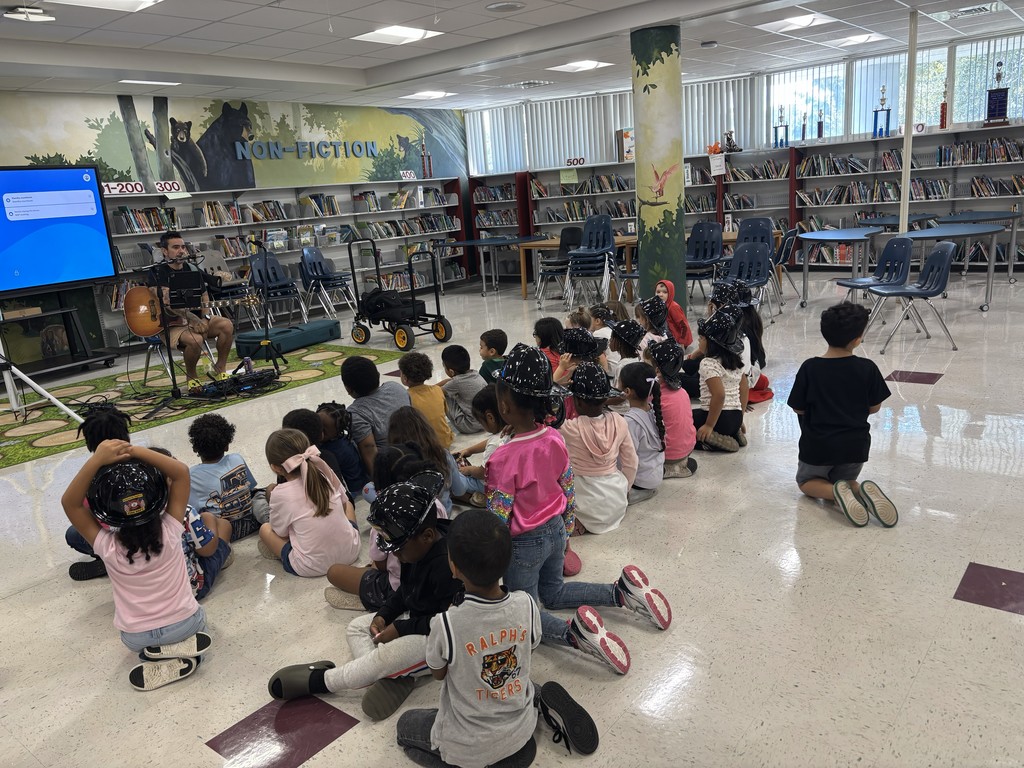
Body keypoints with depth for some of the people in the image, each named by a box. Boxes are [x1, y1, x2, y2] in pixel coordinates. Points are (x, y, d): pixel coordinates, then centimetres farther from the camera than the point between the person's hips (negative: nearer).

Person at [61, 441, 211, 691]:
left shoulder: (107, 547, -24)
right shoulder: (170, 532, -24)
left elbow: (69, 502, -22)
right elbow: (182, 472, -22)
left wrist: (95, 461, -35)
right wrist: (137, 451, -29)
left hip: (137, 638, 1)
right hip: (187, 623, -1)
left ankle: (161, 654, 5)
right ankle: (183, 645, 4)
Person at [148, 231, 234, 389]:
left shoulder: (193, 270, 12)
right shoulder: (157, 273, -8)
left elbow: (204, 297, 11)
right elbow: (167, 302, -22)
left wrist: (205, 318, -9)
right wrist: (193, 318, -31)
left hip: (197, 319, 6)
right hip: (172, 324, -6)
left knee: (226, 325, -20)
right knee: (195, 340, -36)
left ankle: (220, 369, -2)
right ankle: (191, 376, -6)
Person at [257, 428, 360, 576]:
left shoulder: (280, 494, -15)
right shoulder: (326, 474, -5)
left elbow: (281, 534, -1)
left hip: (312, 567, -3)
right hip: (350, 553, 3)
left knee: (265, 529, 16)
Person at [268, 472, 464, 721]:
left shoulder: (446, 566, -31)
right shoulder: (416, 547, -4)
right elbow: (405, 590, 12)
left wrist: (400, 629, -20)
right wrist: (384, 615, -4)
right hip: (415, 618, 10)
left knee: (386, 655, -28)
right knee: (357, 626, 6)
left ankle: (319, 680, -9)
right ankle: (394, 677, -16)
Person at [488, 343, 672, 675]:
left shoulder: (504, 459, -28)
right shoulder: (555, 439, -8)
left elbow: (497, 520, -21)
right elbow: (569, 493, 4)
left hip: (525, 543, -6)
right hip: (556, 530, 6)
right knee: (553, 593, 28)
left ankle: (573, 633, -13)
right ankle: (622, 592, 12)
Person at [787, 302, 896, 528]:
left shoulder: (809, 368, -16)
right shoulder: (867, 368, -12)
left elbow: (799, 409, -8)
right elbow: (875, 407, 0)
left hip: (818, 445, -2)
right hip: (855, 445, 2)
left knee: (806, 481, 25)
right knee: (846, 480, 29)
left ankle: (836, 492, -9)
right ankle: (863, 492, -7)